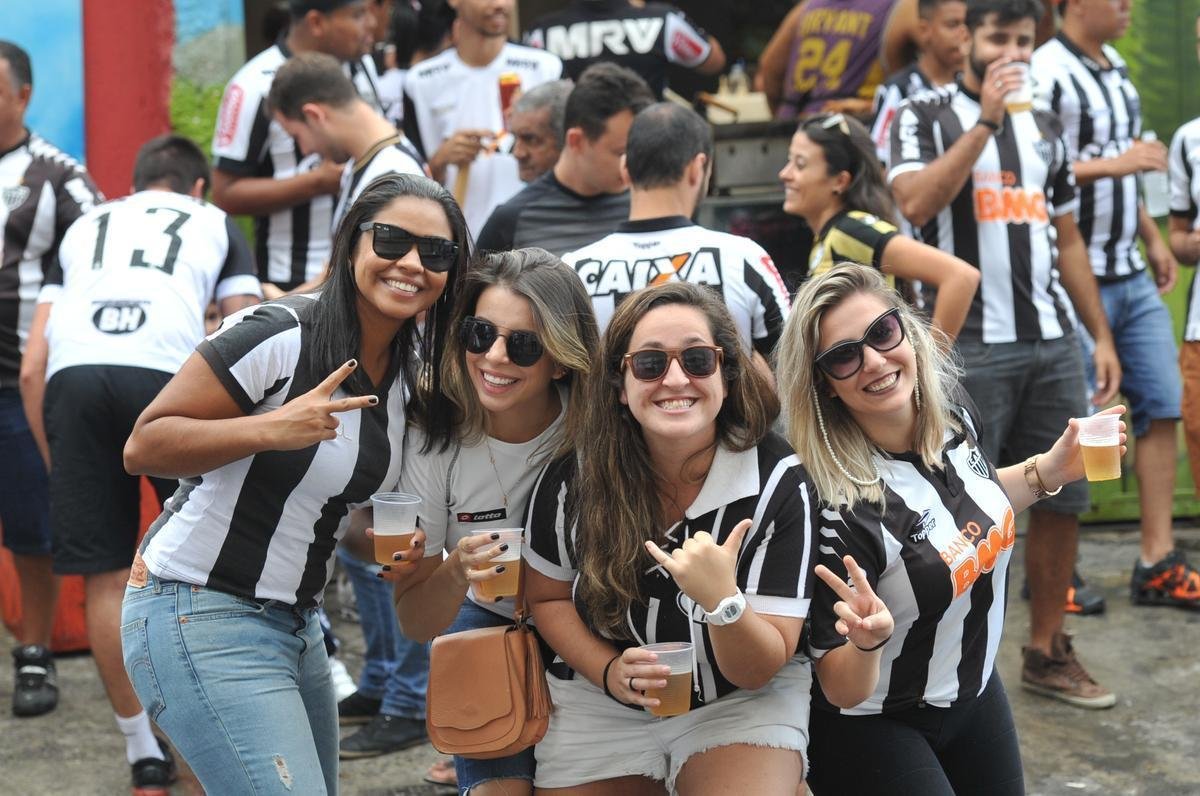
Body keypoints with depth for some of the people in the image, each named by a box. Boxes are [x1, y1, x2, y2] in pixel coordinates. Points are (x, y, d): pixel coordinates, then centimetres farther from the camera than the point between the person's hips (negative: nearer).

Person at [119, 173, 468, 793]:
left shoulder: (411, 369, 6)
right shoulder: (280, 334, -18)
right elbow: (144, 446, -17)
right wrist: (270, 429, -29)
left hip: (294, 620, 9)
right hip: (200, 618, -9)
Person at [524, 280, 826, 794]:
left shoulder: (779, 483, -18)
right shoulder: (572, 479, -13)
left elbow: (757, 671, -17)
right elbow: (547, 598, 4)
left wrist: (722, 599, -37)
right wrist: (610, 671, -14)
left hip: (743, 704, -2)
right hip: (599, 708, 2)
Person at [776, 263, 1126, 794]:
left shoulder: (954, 414, -11)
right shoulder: (837, 504, -31)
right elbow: (841, 691, -23)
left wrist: (1048, 471, -1)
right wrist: (866, 640, -42)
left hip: (974, 688, 7)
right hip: (871, 727, -7)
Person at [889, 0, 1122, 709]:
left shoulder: (1045, 127, 17)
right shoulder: (924, 117, 1)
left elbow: (1068, 240, 19)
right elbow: (915, 204, -18)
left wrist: (1102, 336, 13)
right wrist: (986, 120, -18)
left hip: (1054, 343, 6)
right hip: (969, 347, -5)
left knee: (1061, 501, 7)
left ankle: (1048, 652, 21)